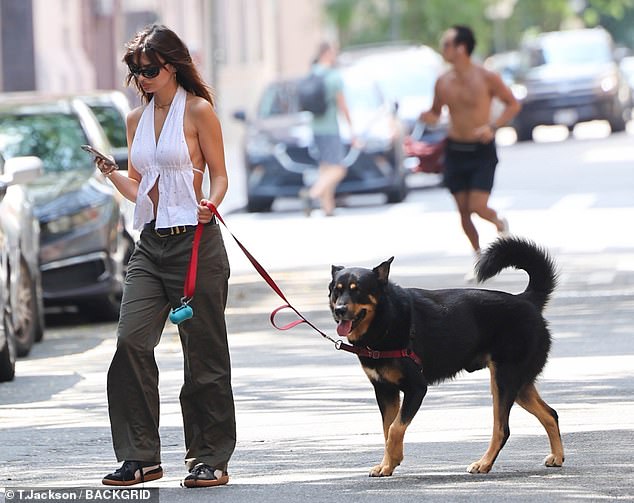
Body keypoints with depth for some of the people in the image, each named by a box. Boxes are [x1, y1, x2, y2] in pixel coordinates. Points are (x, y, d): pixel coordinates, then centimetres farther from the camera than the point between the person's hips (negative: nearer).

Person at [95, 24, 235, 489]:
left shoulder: (198, 111, -2)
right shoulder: (136, 119, 15)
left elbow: (219, 174, -2)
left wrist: (210, 203, -22)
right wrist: (110, 171, 0)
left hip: (196, 242, -6)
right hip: (151, 243, 6)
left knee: (204, 353, 0)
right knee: (131, 341, -8)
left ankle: (212, 459, 7)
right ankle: (141, 455, -1)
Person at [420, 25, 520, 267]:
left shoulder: (487, 78, -12)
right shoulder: (443, 82, 0)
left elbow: (513, 104, -2)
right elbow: (436, 112, 13)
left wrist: (492, 126, -17)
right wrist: (428, 117, -12)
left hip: (482, 150, -4)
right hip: (455, 151, 4)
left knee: (478, 207, -14)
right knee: (463, 210, 4)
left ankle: (499, 223, 21)